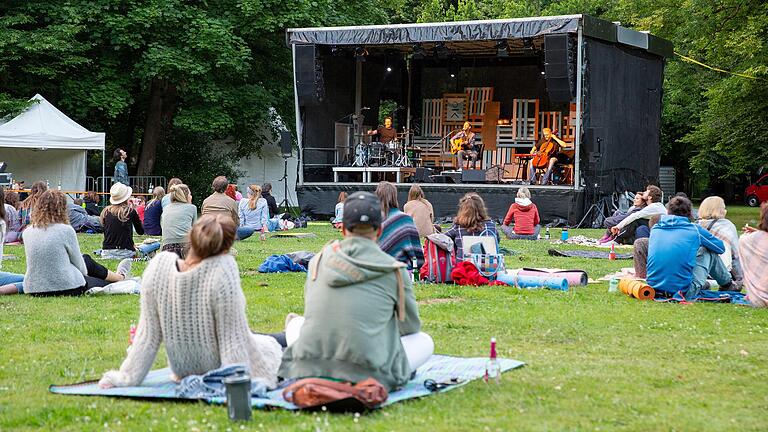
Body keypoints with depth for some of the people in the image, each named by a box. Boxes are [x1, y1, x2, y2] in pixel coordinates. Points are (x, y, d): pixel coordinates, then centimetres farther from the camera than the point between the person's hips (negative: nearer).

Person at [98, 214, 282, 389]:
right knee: (272, 345, 25)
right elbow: (234, 337, -24)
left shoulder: (159, 264, -19)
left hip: (182, 371, 4)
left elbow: (148, 333, -12)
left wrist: (127, 377, -1)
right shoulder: (224, 269, -31)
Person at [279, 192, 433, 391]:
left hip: (308, 370, 4)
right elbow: (411, 326, 13)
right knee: (424, 341, 19)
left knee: (297, 321, 36)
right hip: (365, 374, -4)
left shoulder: (318, 260, 6)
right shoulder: (395, 271, -2)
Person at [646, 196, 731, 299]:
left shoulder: (655, 229, 9)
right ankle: (727, 284, 38)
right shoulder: (695, 230, -1)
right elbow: (721, 247, 16)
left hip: (654, 290, 4)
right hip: (684, 292, -4)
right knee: (710, 251, 17)